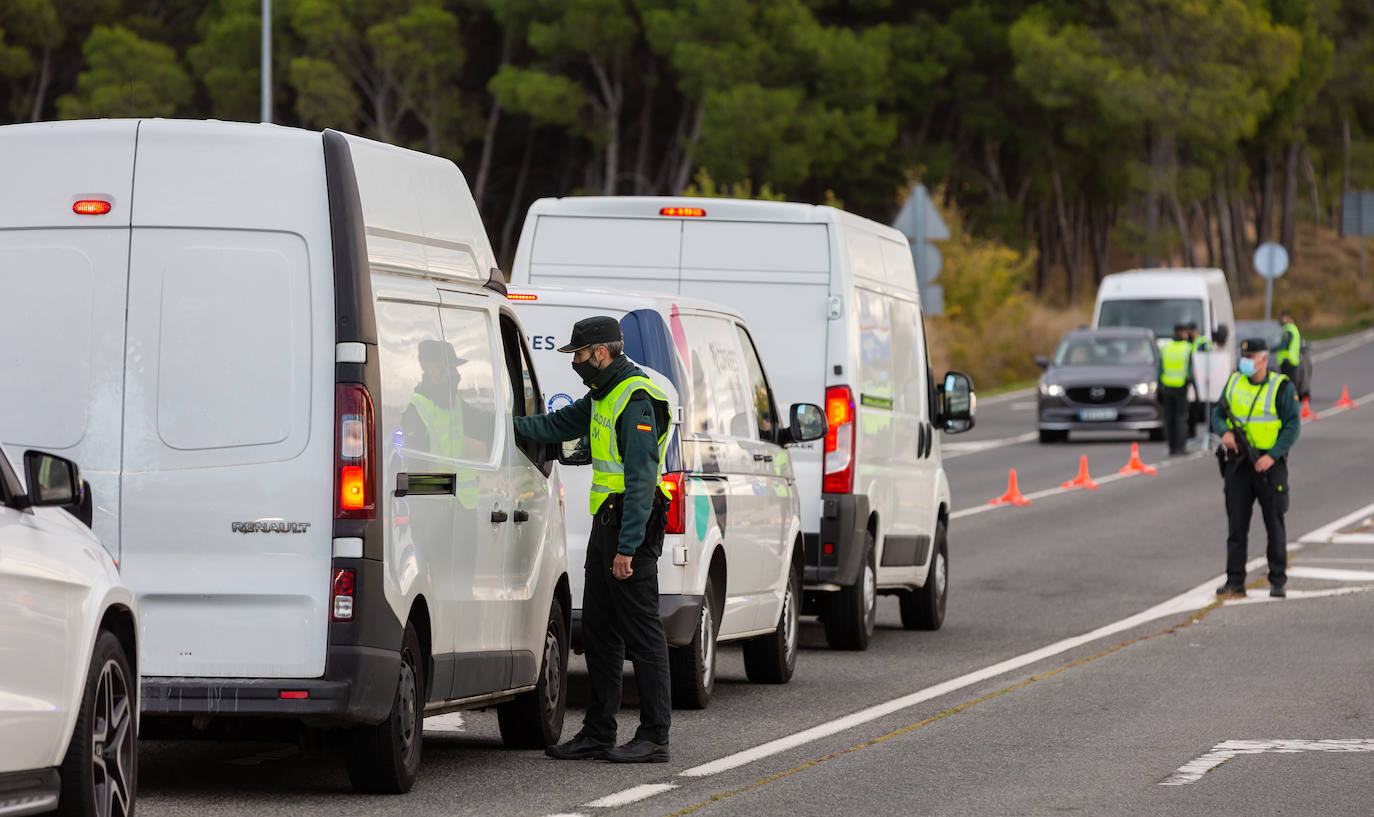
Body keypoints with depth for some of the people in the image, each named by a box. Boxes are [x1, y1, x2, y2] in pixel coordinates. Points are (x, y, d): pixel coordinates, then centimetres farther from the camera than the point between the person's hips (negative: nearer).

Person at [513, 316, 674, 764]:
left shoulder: (637, 400, -16)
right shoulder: (604, 396, 16)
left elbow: (641, 479, -21)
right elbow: (557, 426, 27)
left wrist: (627, 546, -24)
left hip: (632, 525, -10)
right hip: (606, 523, 10)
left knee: (641, 631, -8)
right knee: (599, 631, 12)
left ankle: (654, 737, -6)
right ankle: (598, 733, 17)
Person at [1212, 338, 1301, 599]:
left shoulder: (1281, 387, -6)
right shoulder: (1234, 382, 7)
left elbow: (1292, 426, -9)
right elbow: (1218, 415, 11)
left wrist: (1272, 456, -19)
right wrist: (1224, 432, -11)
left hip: (1269, 462, -3)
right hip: (1239, 462, 4)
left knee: (1274, 524, 1)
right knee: (1236, 523, 0)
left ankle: (1278, 582, 8)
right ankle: (1235, 582, 2)